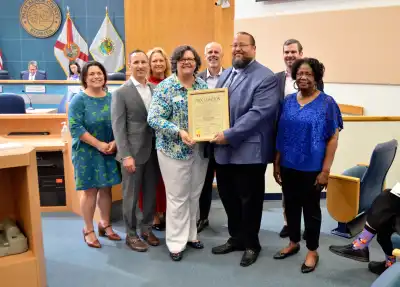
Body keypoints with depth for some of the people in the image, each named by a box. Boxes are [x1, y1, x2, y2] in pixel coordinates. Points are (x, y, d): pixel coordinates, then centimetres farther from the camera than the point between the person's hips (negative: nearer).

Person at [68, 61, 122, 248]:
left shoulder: (111, 98, 4)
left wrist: (114, 143, -11)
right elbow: (75, 128, -16)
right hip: (88, 152, -4)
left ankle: (105, 224, 28)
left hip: (109, 151, 4)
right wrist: (99, 144, -19)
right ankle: (88, 230, 18)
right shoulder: (79, 100, -9)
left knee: (106, 189, 12)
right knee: (90, 190, 3)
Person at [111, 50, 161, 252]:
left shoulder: (156, 89, 9)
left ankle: (146, 228, 31)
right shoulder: (121, 93, -6)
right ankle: (131, 234, 22)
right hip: (133, 152, -5)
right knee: (131, 195, 7)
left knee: (151, 193, 14)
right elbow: (118, 127, -10)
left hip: (153, 150, 5)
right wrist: (126, 155, -16)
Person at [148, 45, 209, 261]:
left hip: (200, 149, 5)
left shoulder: (203, 85, 7)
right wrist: (179, 131, -25)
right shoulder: (165, 87, -8)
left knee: (194, 194, 15)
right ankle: (176, 242, 16)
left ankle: (190, 234, 31)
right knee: (177, 197, 3)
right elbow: (153, 118, -14)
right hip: (175, 149, -5)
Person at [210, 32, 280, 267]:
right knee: (228, 196, 16)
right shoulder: (225, 74, 16)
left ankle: (251, 243, 28)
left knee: (249, 200, 8)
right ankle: (236, 237, 36)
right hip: (223, 149, 7)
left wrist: (229, 135, -23)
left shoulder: (266, 77, -10)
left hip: (249, 150, -7)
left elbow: (259, 113, -20)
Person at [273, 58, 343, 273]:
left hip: (312, 168, -4)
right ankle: (293, 243, 36)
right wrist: (276, 163, 6)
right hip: (288, 166, 4)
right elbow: (281, 134, 8)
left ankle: (312, 251, 26)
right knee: (291, 205, 16)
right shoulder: (288, 101, 4)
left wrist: (325, 170, -13)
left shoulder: (327, 103, -7)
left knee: (311, 208, 9)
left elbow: (333, 138, -9)